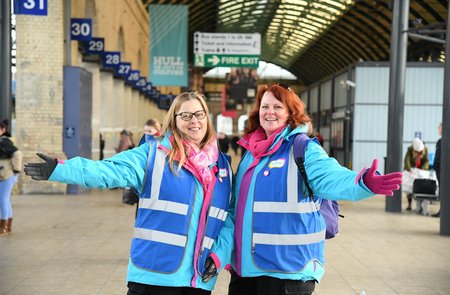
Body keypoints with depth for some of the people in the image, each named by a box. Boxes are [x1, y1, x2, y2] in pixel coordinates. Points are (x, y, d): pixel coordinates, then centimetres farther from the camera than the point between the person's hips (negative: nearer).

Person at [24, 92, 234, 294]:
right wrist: (59, 169, -26)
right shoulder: (154, 153, -3)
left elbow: (230, 217, 12)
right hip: (155, 273, -4)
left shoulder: (222, 164, 10)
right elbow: (109, 171, -14)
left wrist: (219, 254, -1)